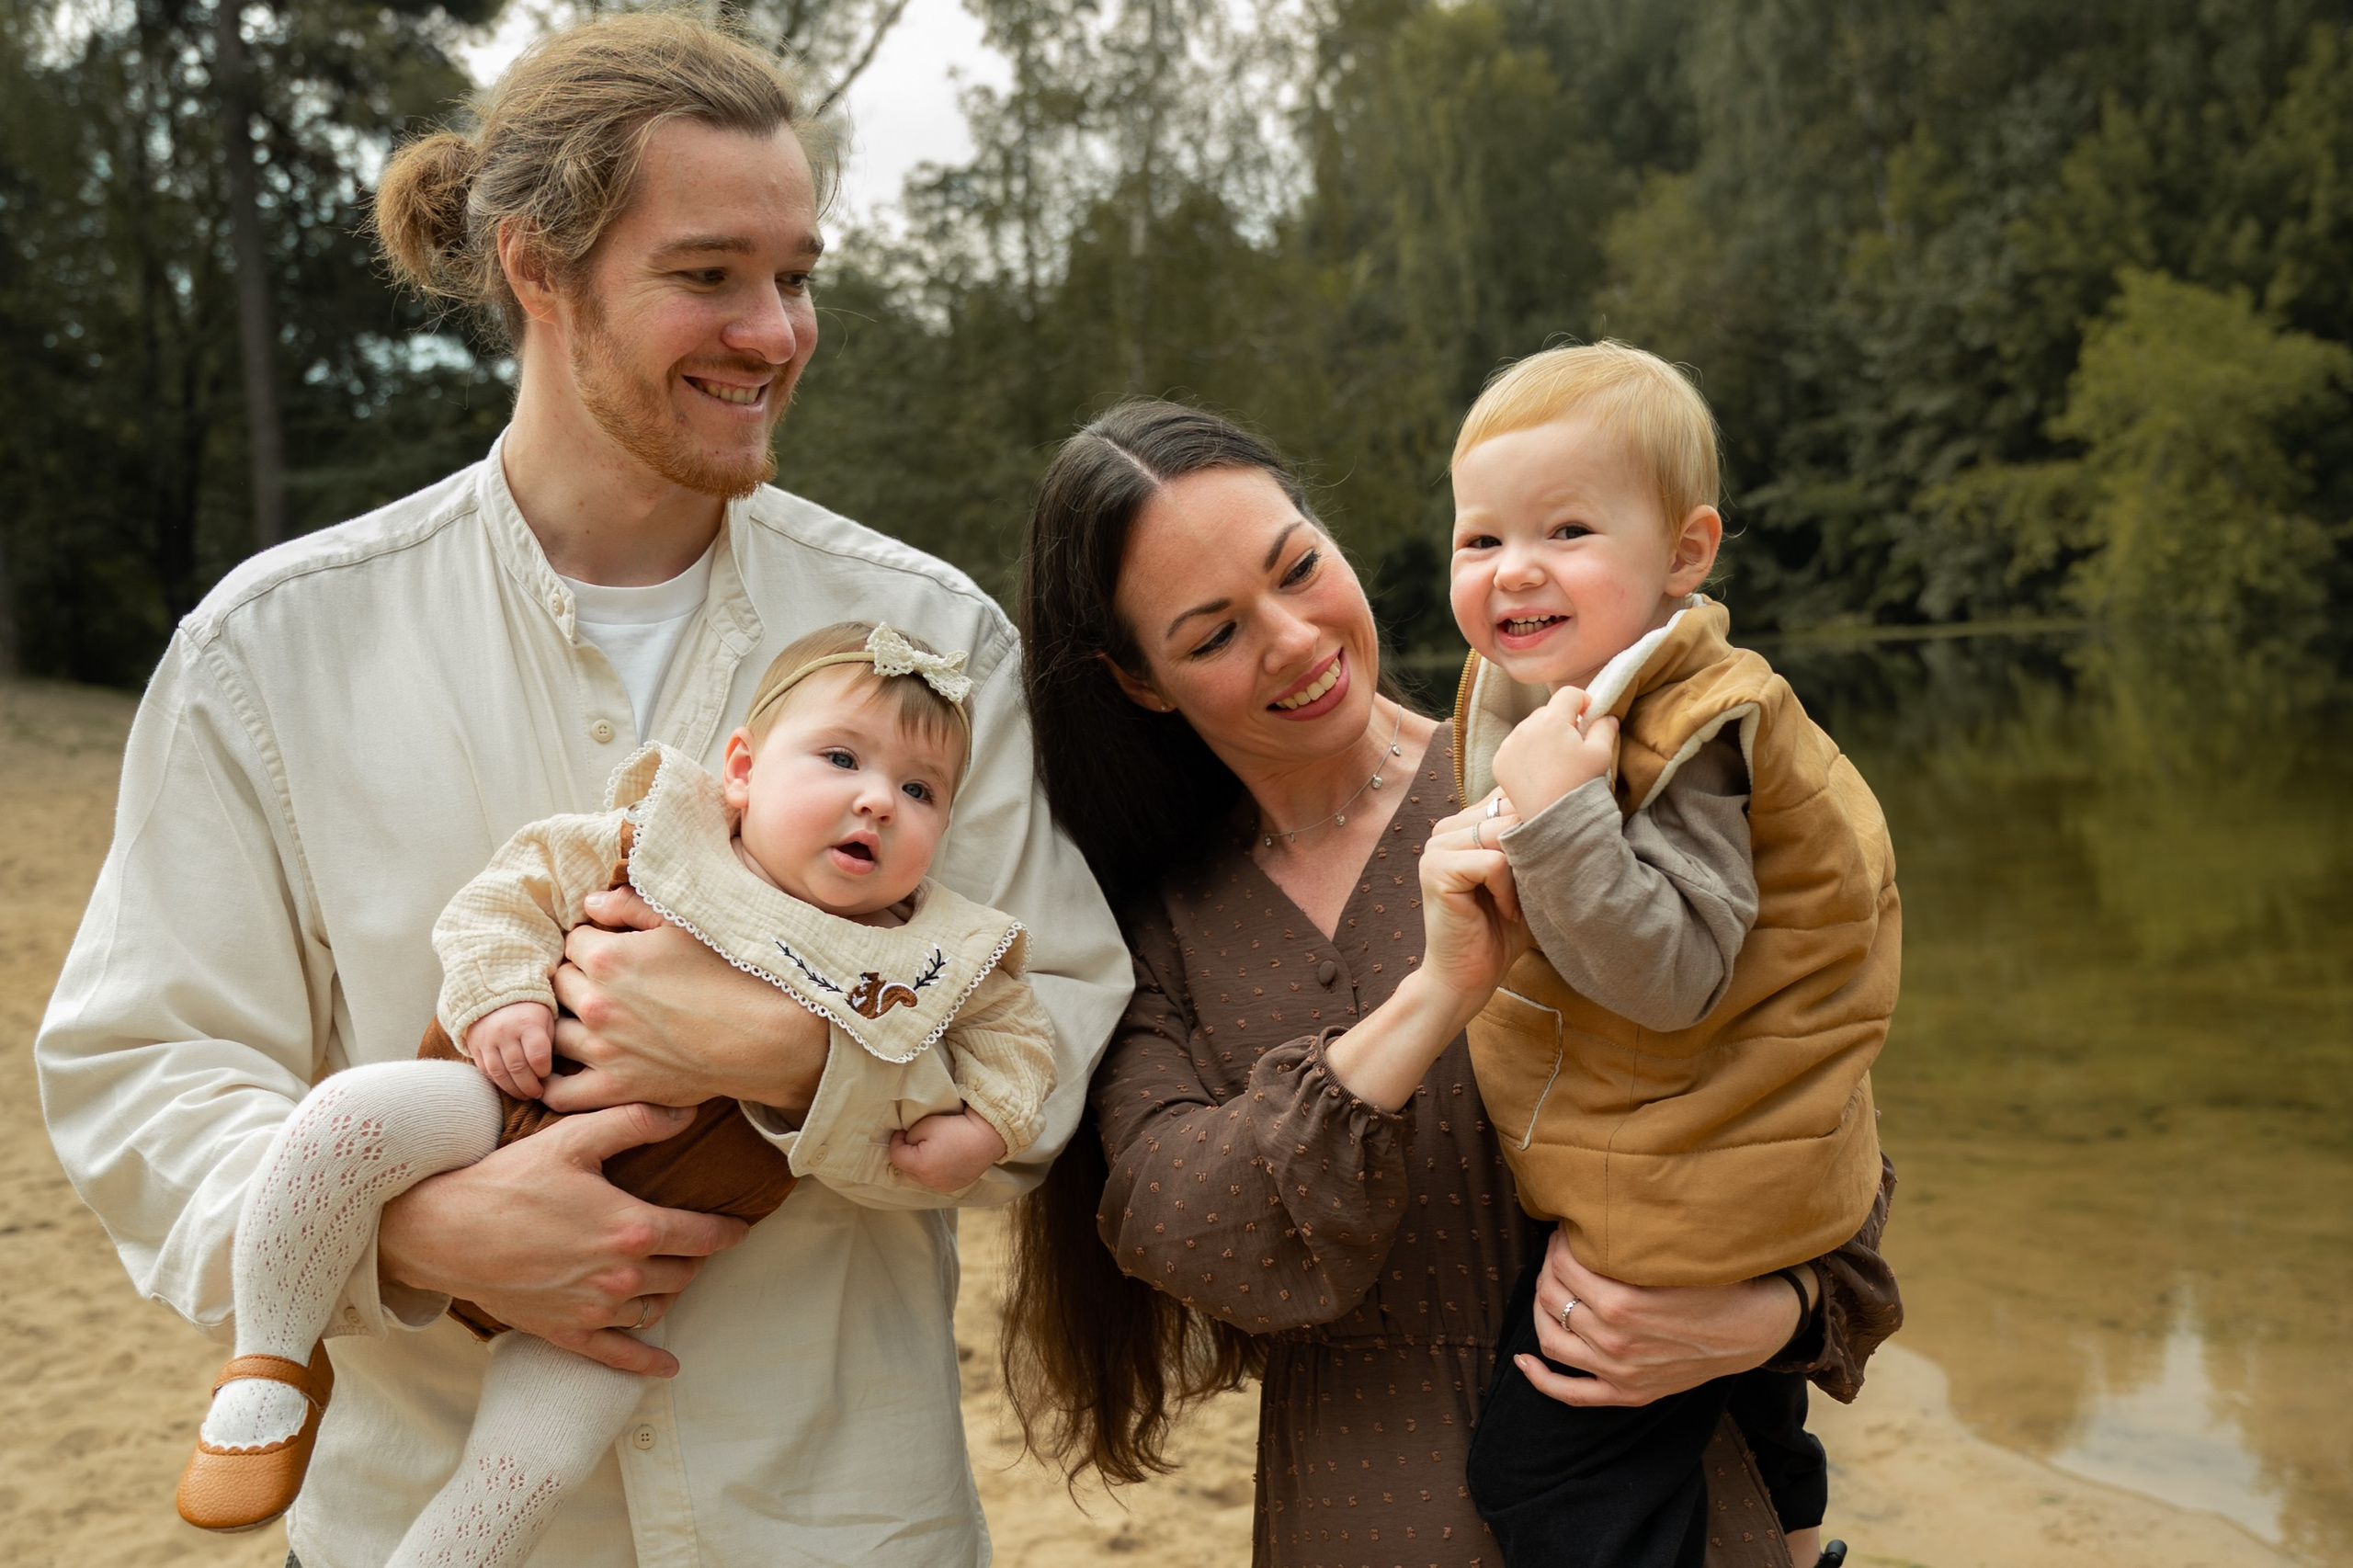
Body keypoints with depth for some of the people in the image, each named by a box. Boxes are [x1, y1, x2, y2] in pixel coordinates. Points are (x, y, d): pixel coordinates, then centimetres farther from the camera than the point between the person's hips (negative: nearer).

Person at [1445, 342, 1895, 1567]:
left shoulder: (1684, 738, -27)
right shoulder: (1522, 691, 2)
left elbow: (1672, 980, -34)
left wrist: (1559, 820, -39)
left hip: (1690, 1192, -10)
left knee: (1540, 1465, -4)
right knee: (1734, 1373, 35)